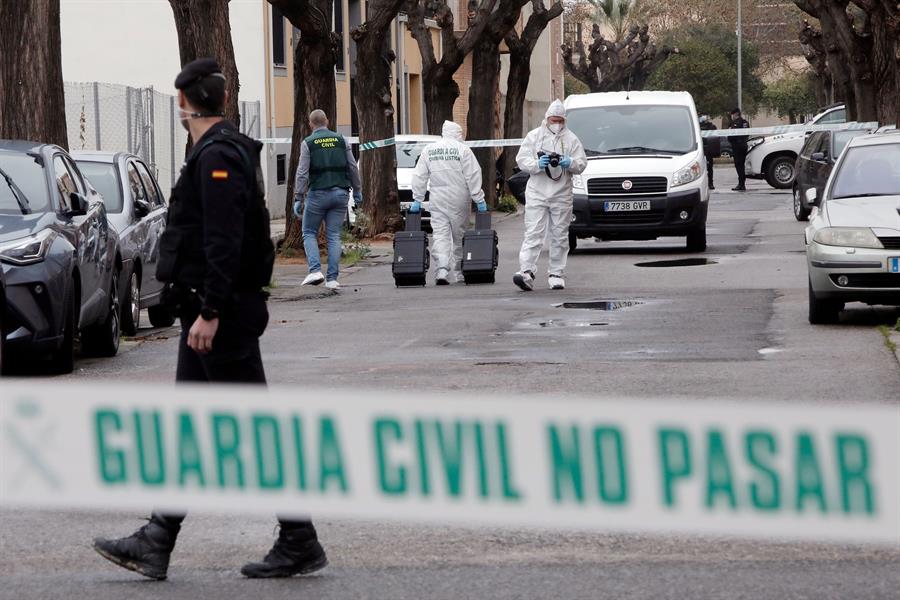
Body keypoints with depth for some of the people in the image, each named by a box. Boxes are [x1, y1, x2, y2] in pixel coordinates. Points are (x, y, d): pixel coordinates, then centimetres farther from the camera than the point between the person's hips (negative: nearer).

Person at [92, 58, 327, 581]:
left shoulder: (218, 157, -16)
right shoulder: (221, 152, 15)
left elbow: (224, 243, -23)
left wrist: (210, 312, -24)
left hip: (222, 316, -10)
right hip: (211, 311, 10)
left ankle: (300, 543, 0)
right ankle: (155, 544, 15)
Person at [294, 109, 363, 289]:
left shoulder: (308, 143, -2)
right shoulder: (341, 140, 7)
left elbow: (302, 173, -8)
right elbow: (353, 168, 7)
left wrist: (298, 198, -7)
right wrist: (357, 192, 15)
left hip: (318, 193, -3)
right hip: (340, 193, 3)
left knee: (309, 233, 9)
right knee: (334, 236, 6)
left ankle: (315, 270, -9)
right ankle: (332, 278, 1)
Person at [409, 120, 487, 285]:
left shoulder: (429, 150, 7)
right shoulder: (463, 150, -3)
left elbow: (419, 176, 7)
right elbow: (473, 176, -7)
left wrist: (417, 199, 11)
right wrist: (479, 199, -4)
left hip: (437, 201, 2)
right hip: (458, 201, -2)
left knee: (440, 235, -2)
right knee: (460, 236, 9)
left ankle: (441, 271, -19)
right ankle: (460, 272, 15)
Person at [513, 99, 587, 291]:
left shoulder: (570, 139, 9)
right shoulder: (533, 136, 8)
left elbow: (581, 163, 5)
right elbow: (521, 160, 1)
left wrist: (570, 163, -17)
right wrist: (537, 164, -18)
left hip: (562, 194, 2)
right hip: (537, 192, -1)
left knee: (559, 236, 5)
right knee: (533, 234, -11)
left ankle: (556, 274, 12)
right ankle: (526, 271, -21)